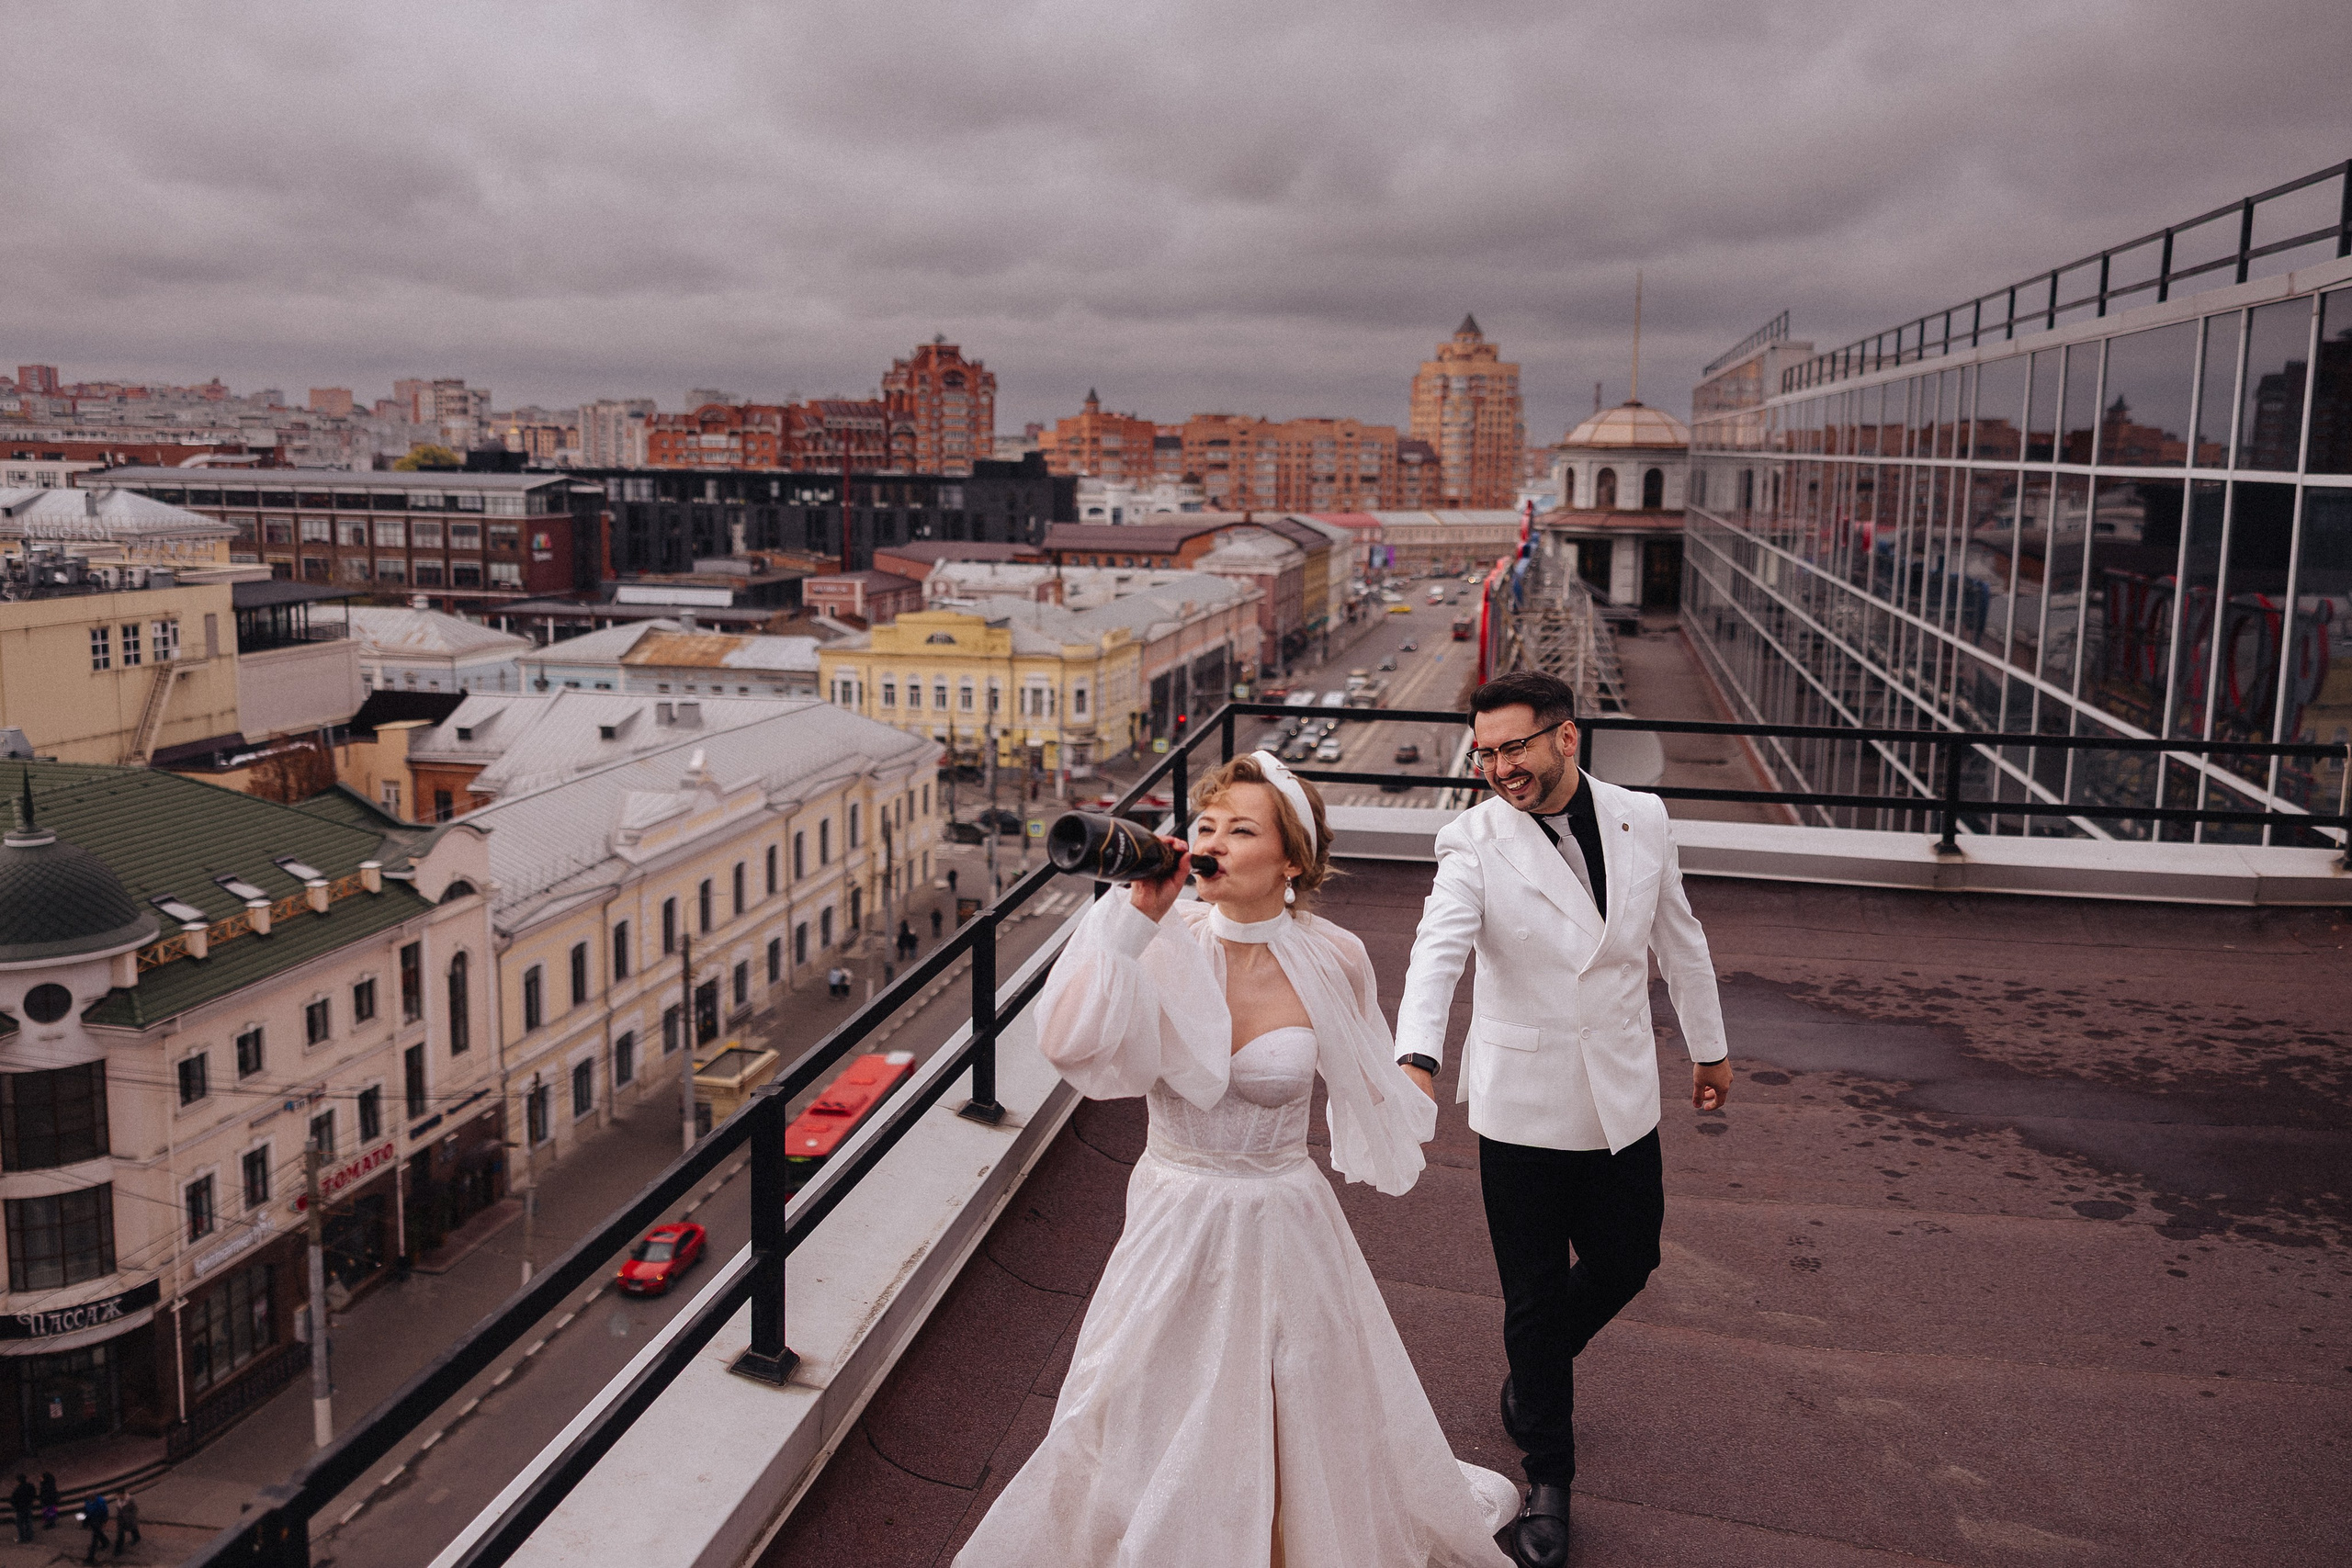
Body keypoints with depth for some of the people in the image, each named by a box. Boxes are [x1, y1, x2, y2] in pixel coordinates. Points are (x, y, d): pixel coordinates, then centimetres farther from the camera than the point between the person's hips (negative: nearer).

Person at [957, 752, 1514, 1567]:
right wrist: (1134, 915, -31)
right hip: (1173, 1230, 0)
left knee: (1308, 1433, 17)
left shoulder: (1333, 960, -12)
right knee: (1145, 1436, 12)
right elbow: (1066, 1041, -29)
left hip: (1283, 1229, 0)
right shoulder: (1165, 945, -14)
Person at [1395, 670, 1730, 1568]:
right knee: (1534, 1294, 9)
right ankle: (1548, 1478, 29)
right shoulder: (1473, 841, -14)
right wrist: (1415, 1059, -45)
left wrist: (1708, 1047, 18)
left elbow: (1680, 940, 9)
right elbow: (1438, 951, -29)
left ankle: (1536, 1368, 49)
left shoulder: (1641, 821, -4)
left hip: (1623, 1098, 3)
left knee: (1626, 1262, 16)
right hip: (1522, 1106, -3)